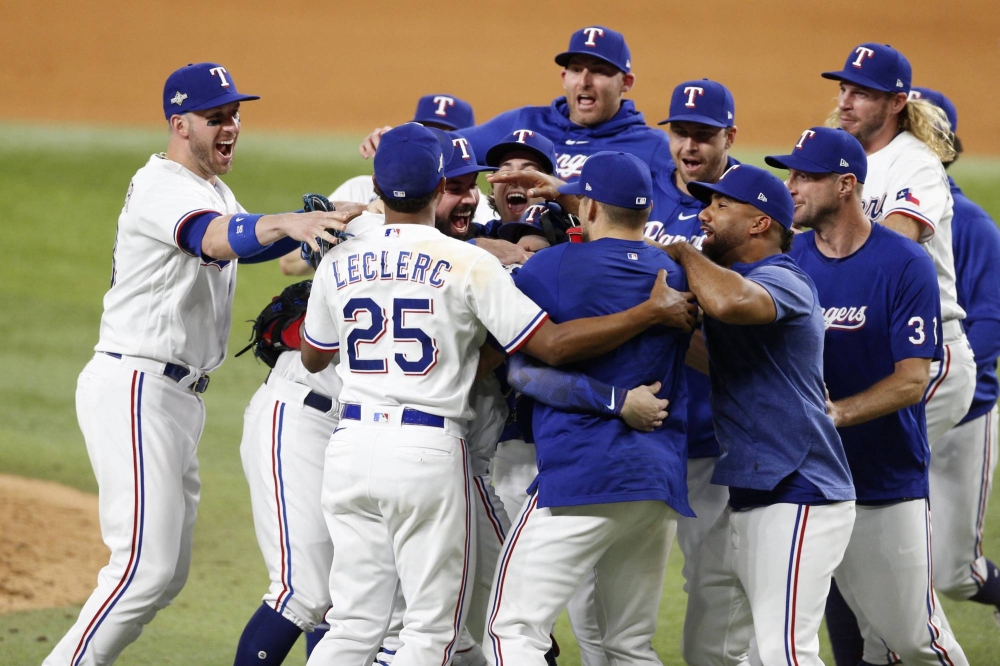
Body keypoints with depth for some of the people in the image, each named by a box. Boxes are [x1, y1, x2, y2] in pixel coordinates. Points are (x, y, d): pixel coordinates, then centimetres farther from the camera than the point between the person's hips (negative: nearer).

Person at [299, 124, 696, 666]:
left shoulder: (338, 264, 6)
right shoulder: (466, 263, -7)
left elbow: (312, 357, 22)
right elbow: (554, 345, -12)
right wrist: (654, 312, -7)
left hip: (352, 444, 5)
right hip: (428, 453, -5)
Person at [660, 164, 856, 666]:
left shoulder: (782, 281, -12)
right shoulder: (731, 279, 18)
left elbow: (729, 301, -34)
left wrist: (683, 253, -14)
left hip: (798, 502, -10)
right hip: (745, 501, 11)